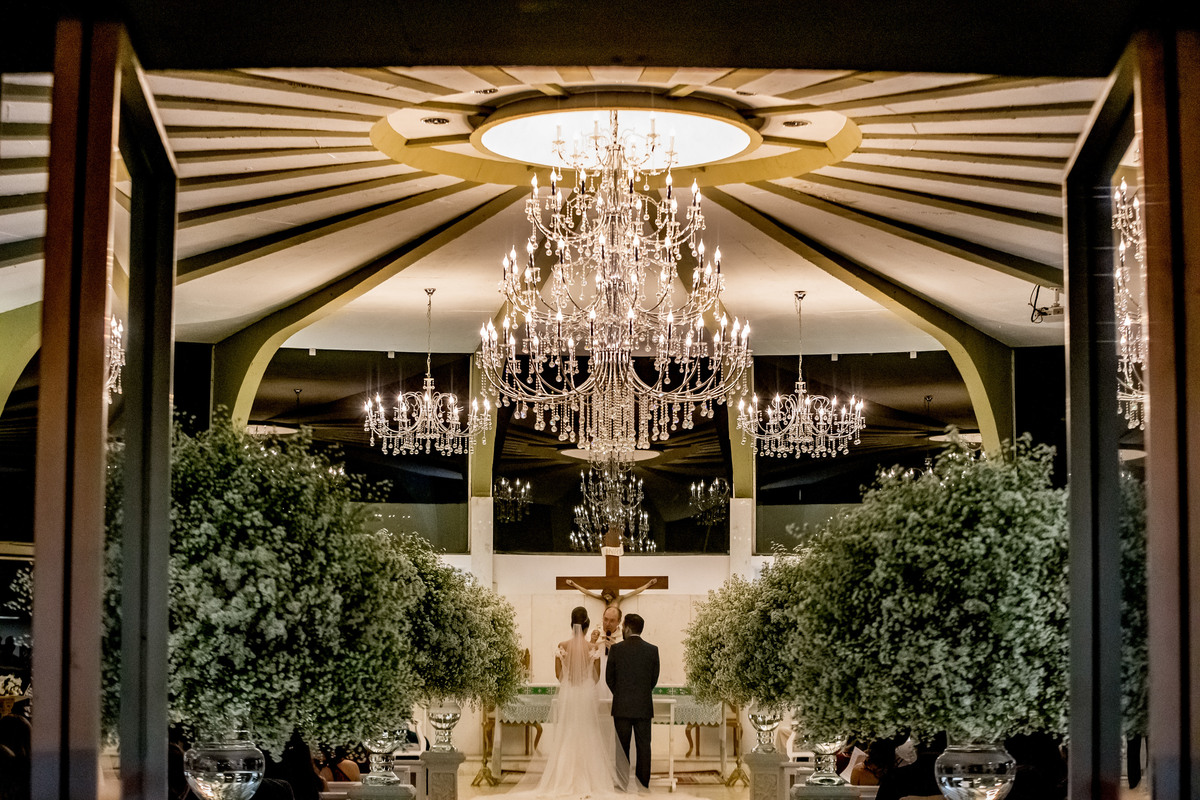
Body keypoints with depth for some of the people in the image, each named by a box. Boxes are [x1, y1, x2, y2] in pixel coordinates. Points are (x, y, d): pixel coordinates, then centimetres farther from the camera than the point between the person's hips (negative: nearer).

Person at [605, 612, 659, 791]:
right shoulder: (652, 650, -1)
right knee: (643, 746, 4)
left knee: (622, 747, 5)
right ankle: (643, 785, 4)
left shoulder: (616, 649, -5)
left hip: (621, 707, -1)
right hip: (644, 707, 1)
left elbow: (609, 677, 2)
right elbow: (654, 678, 6)